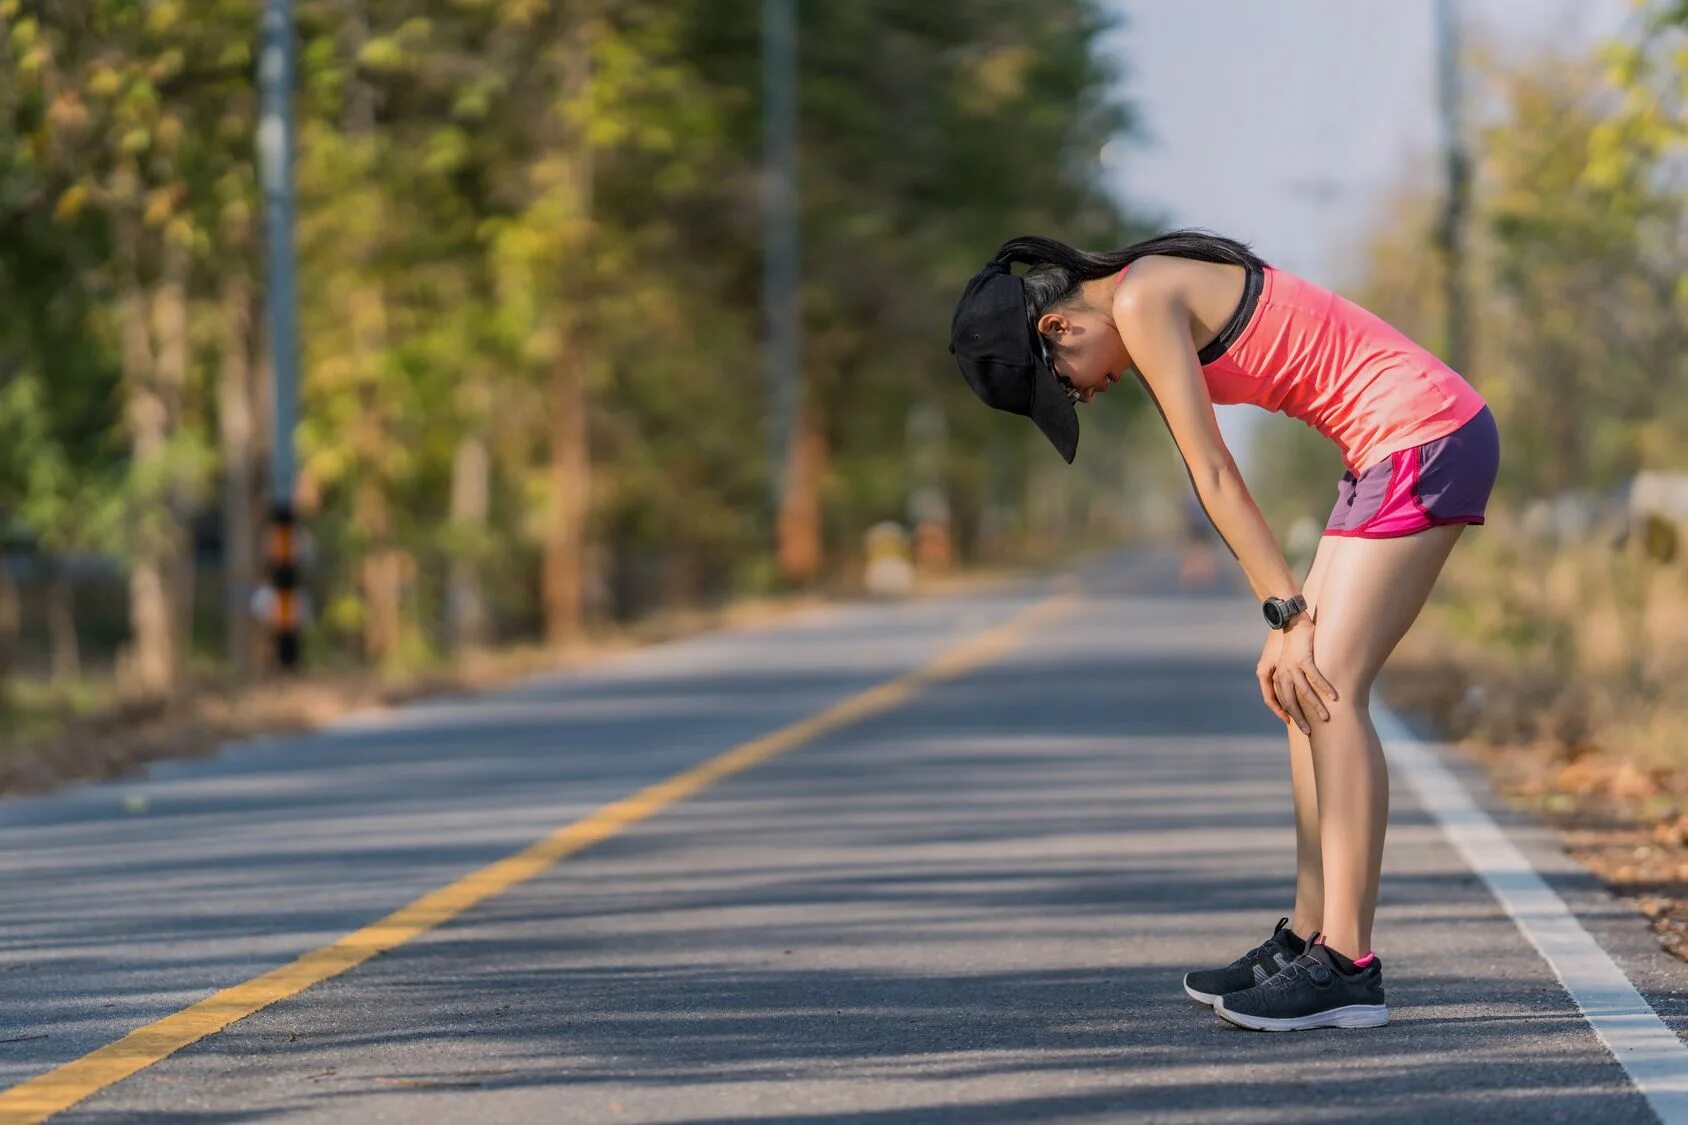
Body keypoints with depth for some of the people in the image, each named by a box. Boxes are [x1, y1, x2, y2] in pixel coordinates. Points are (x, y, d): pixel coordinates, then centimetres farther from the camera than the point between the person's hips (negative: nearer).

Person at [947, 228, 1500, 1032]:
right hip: (1407, 445, 10)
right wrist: (1287, 619, 9)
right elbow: (1214, 482, 14)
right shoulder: (1160, 298, 16)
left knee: (1327, 690, -12)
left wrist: (1288, 616, -13)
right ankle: (1308, 938, 14)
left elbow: (1215, 477, -14)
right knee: (1310, 692, 10)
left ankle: (1348, 967, -13)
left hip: (1422, 442, -10)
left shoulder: (1141, 303, -13)